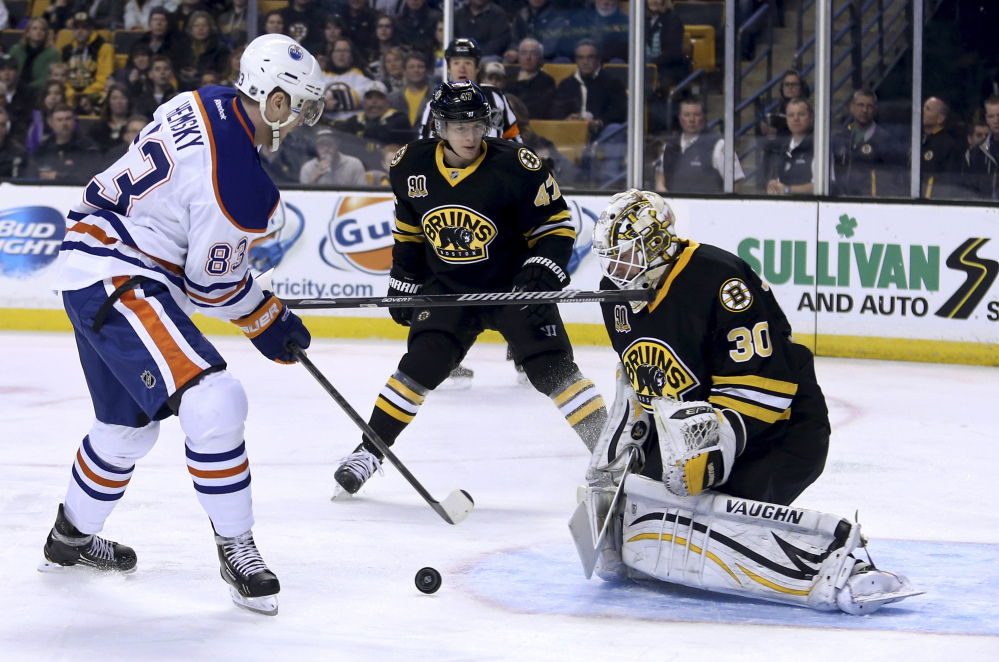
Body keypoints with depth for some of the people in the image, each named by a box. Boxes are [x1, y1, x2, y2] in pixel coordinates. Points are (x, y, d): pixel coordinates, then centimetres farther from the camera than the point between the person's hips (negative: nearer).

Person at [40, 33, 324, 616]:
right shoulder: (240, 185, -25)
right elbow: (212, 285, -14)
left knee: (130, 421, 25)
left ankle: (72, 537, 44)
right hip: (118, 281, -11)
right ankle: (235, 547, -12)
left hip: (90, 260, 11)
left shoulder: (202, 105, 1)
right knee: (213, 402, -20)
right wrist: (271, 321, 4)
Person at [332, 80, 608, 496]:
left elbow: (556, 226, -10)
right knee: (421, 365, -10)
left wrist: (542, 275, -23)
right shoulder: (412, 168, -6)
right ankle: (369, 451, 3)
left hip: (514, 288, -3)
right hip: (447, 288, 3)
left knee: (551, 368, -15)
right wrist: (403, 285, 13)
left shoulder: (516, 166, -18)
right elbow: (409, 231, 12)